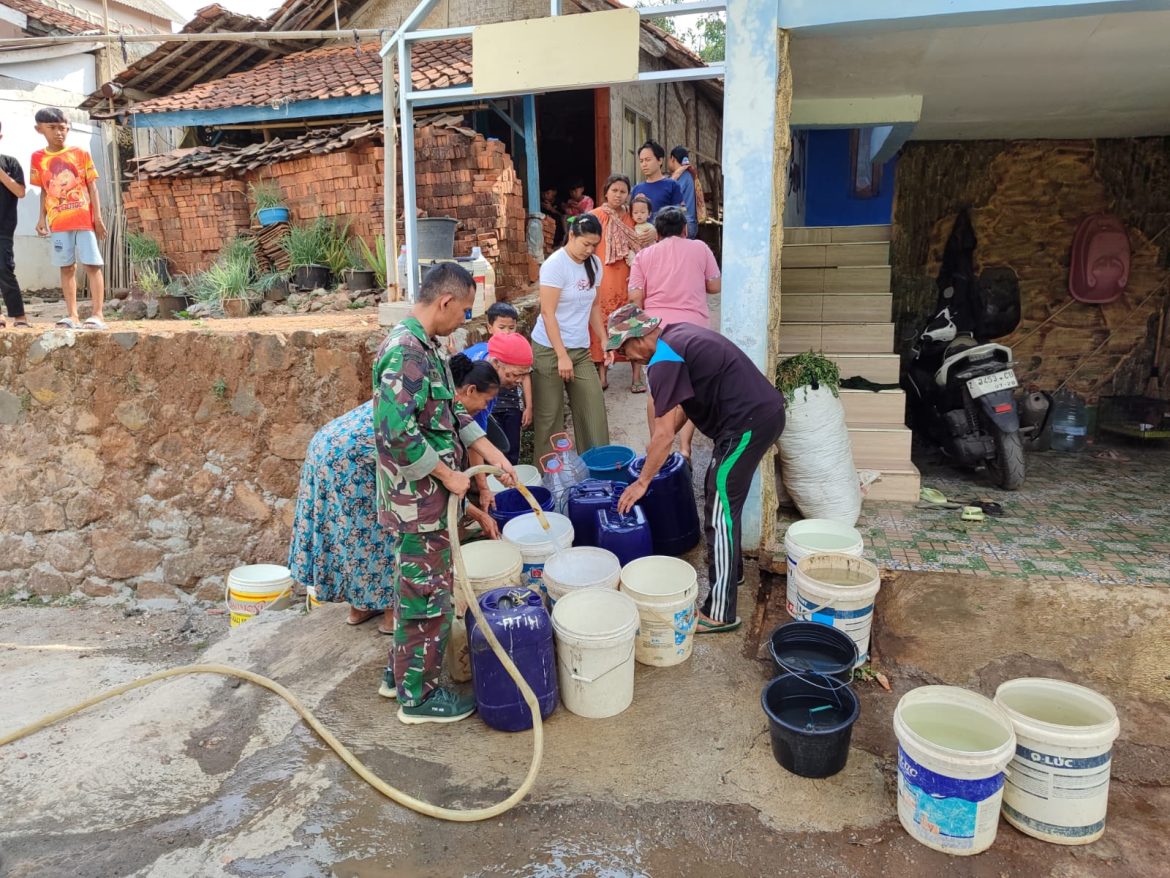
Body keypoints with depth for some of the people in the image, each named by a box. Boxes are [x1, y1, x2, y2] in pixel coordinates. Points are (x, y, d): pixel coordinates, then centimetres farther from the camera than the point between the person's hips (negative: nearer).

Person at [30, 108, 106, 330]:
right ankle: (72, 316, 6)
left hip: (84, 218, -2)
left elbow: (92, 187, 3)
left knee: (92, 264, -6)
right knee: (66, 267, 3)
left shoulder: (80, 154, 4)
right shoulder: (38, 158, 9)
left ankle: (97, 315, -8)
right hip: (58, 221, 2)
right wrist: (42, 218, 4)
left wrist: (97, 217, -5)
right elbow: (44, 191, 13)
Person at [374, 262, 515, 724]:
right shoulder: (405, 352, -23)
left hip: (426, 497, 10)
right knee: (428, 597, 3)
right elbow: (396, 433, -29)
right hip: (419, 500, -10)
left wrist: (491, 453, 11)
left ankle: (401, 673, 37)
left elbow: (451, 412, 16)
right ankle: (419, 696, 19)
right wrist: (447, 475, -19)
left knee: (414, 589, 21)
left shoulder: (424, 346, 9)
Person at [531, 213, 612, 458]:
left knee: (594, 408, 0)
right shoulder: (555, 265, -13)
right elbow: (548, 313, -16)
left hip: (581, 350, 6)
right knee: (550, 415, 0)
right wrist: (562, 356, -18)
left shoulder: (593, 264, 7)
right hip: (550, 349, -6)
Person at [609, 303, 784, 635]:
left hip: (749, 423, -10)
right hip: (767, 409, 10)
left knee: (720, 512, -4)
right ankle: (731, 569, 40)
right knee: (720, 495, 23)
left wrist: (641, 483, -3)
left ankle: (719, 613, 2)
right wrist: (659, 445, 21)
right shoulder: (677, 334, 13)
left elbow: (664, 434, -15)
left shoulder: (663, 363, -15)